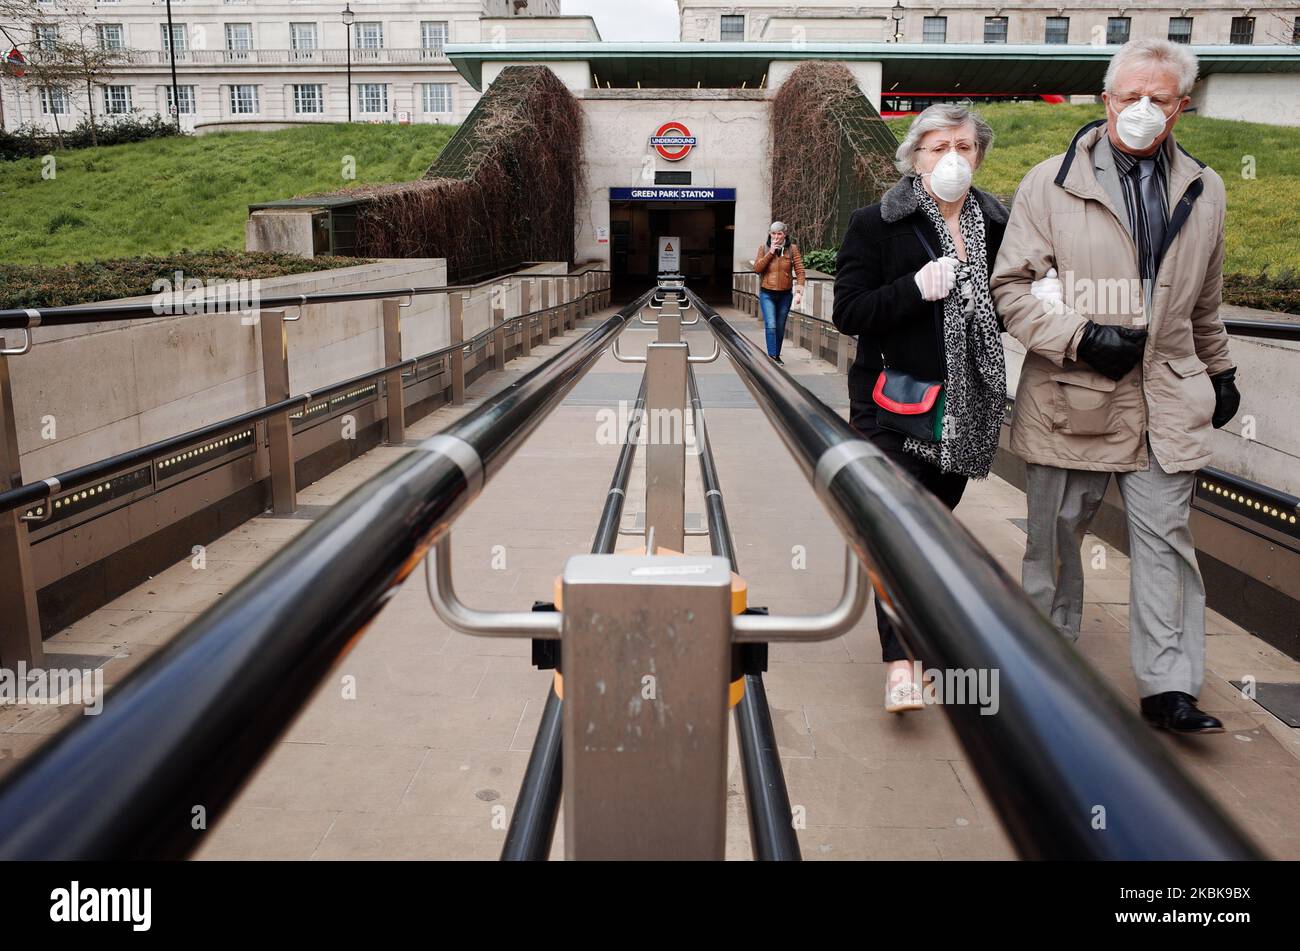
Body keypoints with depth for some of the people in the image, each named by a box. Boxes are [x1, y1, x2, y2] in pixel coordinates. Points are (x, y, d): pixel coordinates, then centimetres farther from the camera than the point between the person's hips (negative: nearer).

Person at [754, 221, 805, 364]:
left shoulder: (792, 249, -2)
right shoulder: (764, 248, 1)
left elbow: (799, 271, -5)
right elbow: (756, 268, -8)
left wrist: (799, 291, -14)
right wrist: (770, 253, -15)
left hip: (785, 294, 1)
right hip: (767, 294, -1)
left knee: (780, 327, 10)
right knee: (771, 326, -15)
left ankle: (777, 356, 24)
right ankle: (772, 356, -16)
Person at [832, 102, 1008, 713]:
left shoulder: (998, 225, 9)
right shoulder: (876, 226, -4)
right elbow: (848, 314, -10)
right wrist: (916, 288, -22)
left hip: (966, 407, 5)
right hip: (895, 406, -4)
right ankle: (899, 662, -9)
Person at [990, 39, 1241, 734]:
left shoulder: (1201, 190, 13)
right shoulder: (1051, 183, -2)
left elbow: (1204, 300, 23)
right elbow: (1012, 286, -5)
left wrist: (1219, 369, 27)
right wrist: (1080, 338, -16)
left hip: (1167, 399, 3)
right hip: (1071, 397, -3)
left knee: (1165, 539, 2)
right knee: (1055, 535, 8)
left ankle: (1168, 686, 11)